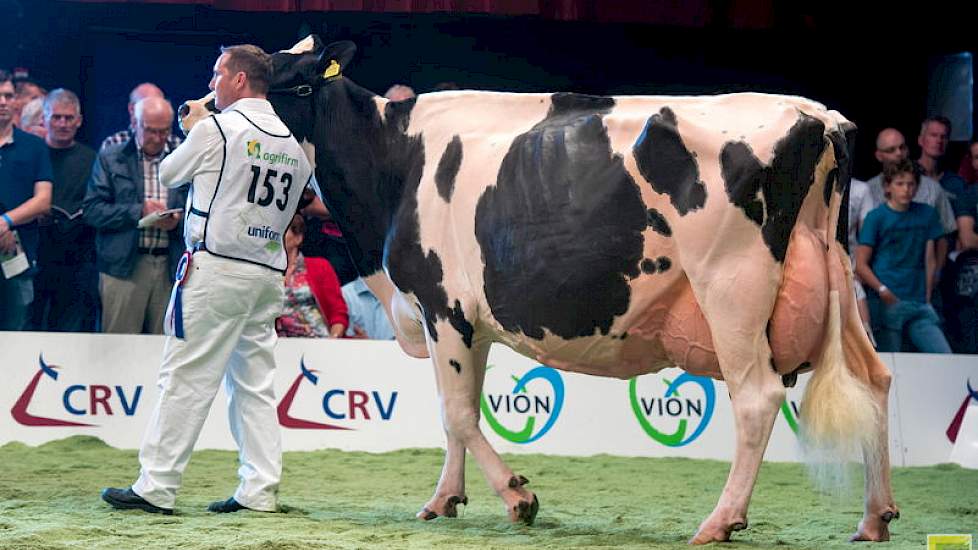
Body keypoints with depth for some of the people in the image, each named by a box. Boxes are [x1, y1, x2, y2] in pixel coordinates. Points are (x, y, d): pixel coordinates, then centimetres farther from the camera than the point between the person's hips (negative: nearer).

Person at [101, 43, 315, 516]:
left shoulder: (215, 129, -8)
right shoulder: (294, 144, 10)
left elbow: (169, 173, 6)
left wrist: (193, 134, 26)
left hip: (214, 267, -6)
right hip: (269, 273, 6)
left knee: (186, 378, -4)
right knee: (255, 383, 10)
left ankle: (156, 486, -3)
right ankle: (260, 490, 8)